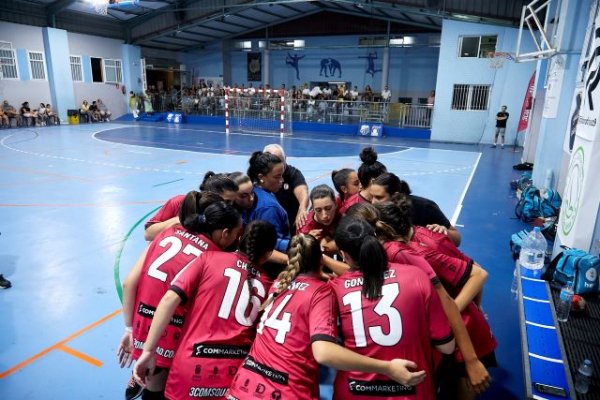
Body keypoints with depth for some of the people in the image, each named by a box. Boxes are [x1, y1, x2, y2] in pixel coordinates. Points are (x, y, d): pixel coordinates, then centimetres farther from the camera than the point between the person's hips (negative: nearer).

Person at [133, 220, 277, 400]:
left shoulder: (210, 258, 0)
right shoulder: (267, 285, 7)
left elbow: (170, 299, -9)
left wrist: (148, 352, -6)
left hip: (193, 367, -2)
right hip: (236, 372, 3)